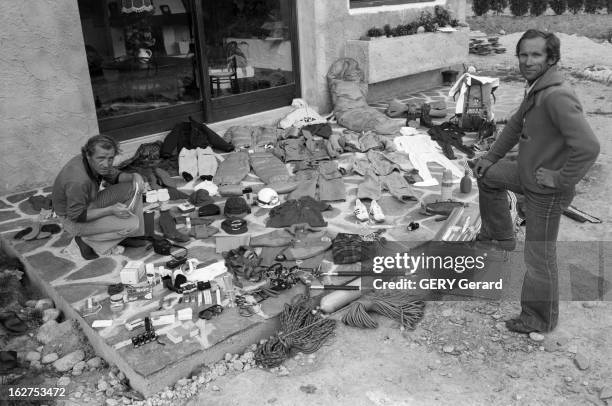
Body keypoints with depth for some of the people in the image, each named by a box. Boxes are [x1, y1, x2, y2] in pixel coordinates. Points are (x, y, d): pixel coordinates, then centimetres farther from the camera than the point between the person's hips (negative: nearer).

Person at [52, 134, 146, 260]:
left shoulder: (97, 163, -13)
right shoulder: (78, 181, -37)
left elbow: (114, 176, 5)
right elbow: (76, 216, -27)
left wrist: (134, 176, -15)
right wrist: (110, 210, -31)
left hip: (91, 204, 8)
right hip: (74, 220, -8)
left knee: (135, 187, -3)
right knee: (131, 224, -21)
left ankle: (135, 235, 8)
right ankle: (86, 239, -2)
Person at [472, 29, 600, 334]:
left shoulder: (557, 96, -29)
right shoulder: (535, 89, 2)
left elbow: (588, 147, -37)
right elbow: (516, 125, 19)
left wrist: (560, 179, -25)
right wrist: (491, 157, 19)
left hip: (546, 191, -9)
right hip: (527, 174, 9)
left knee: (539, 257, 5)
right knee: (488, 176, 28)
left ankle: (540, 319, 26)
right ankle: (499, 236, 40)